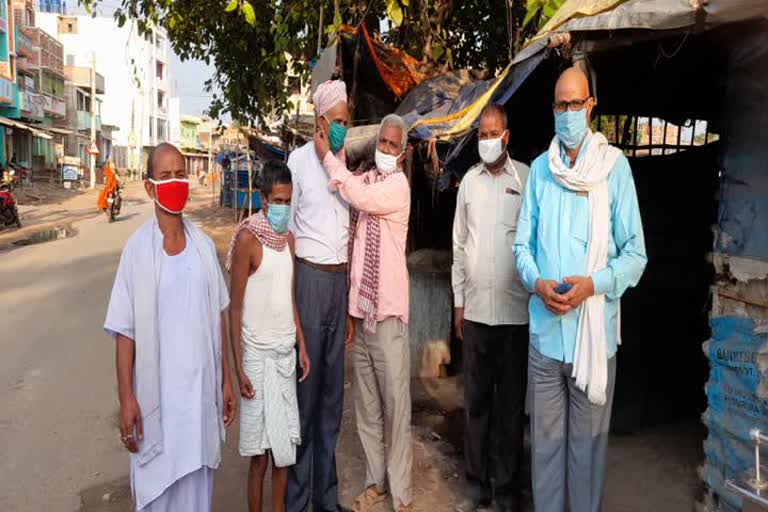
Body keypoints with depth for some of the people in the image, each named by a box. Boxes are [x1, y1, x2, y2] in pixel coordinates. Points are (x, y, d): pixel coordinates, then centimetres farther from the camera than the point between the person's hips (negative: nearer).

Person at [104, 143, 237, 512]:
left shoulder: (203, 244, 1)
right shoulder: (137, 248, -10)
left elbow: (217, 316, 7)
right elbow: (125, 330, -7)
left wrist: (226, 380, 9)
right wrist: (126, 398, -10)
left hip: (201, 386, 3)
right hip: (156, 390, -3)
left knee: (197, 481, 16)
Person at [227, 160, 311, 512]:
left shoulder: (288, 238, 8)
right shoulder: (247, 238, -12)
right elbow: (235, 307, -12)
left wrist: (302, 347, 11)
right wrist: (238, 368, -13)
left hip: (286, 352, 6)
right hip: (258, 354, -6)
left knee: (285, 445, 13)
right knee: (260, 452, 4)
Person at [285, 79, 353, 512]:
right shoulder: (300, 160, -3)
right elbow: (286, 227, -3)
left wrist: (351, 304, 14)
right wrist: (289, 293, -8)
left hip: (341, 279, 5)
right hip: (309, 276, -5)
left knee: (333, 391, 11)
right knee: (304, 389, 0)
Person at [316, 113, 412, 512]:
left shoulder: (398, 186, -7)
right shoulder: (363, 180, 11)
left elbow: (361, 197, -26)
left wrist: (327, 155, -13)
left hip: (388, 312, -6)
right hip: (359, 308, 6)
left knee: (395, 405, 3)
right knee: (366, 406, 14)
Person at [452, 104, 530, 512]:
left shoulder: (526, 178, -3)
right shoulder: (469, 180, 9)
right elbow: (459, 244, 11)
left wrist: (538, 298, -7)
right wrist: (459, 302, 9)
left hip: (516, 311, -3)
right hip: (475, 310, 4)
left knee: (511, 404, 8)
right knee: (476, 401, 11)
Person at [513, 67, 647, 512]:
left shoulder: (616, 167, -4)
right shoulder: (540, 169, 6)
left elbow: (636, 254, -3)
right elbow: (523, 244, 9)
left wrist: (593, 285, -18)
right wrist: (537, 283, -10)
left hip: (594, 332, -2)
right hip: (544, 330, 3)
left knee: (587, 445, 11)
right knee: (545, 443, 14)